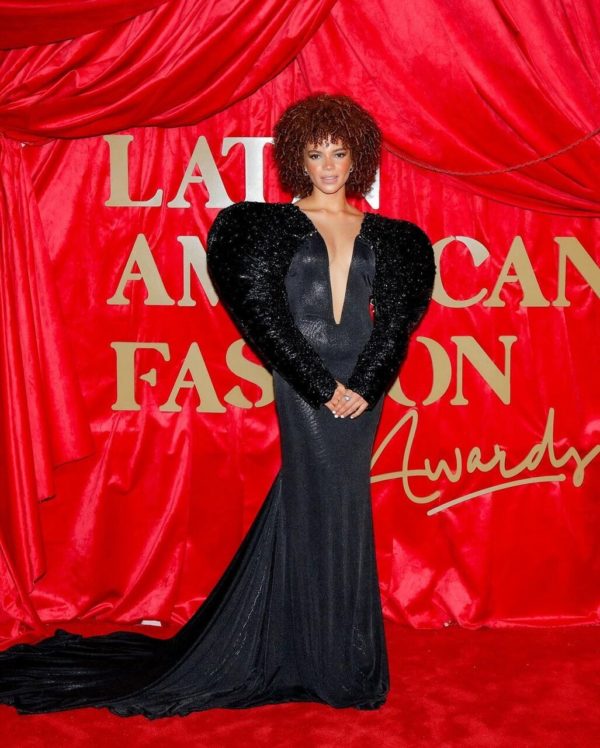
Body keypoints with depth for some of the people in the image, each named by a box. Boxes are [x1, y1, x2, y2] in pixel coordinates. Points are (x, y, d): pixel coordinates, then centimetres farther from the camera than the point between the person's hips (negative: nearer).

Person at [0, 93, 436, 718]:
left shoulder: (386, 237, 11)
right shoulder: (272, 226, 1)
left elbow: (397, 319, 6)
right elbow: (266, 315, -7)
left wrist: (364, 386, -8)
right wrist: (324, 386, -12)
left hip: (361, 388, 3)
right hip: (301, 385, -3)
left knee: (314, 505, 7)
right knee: (326, 507, -3)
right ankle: (335, 665, 12)